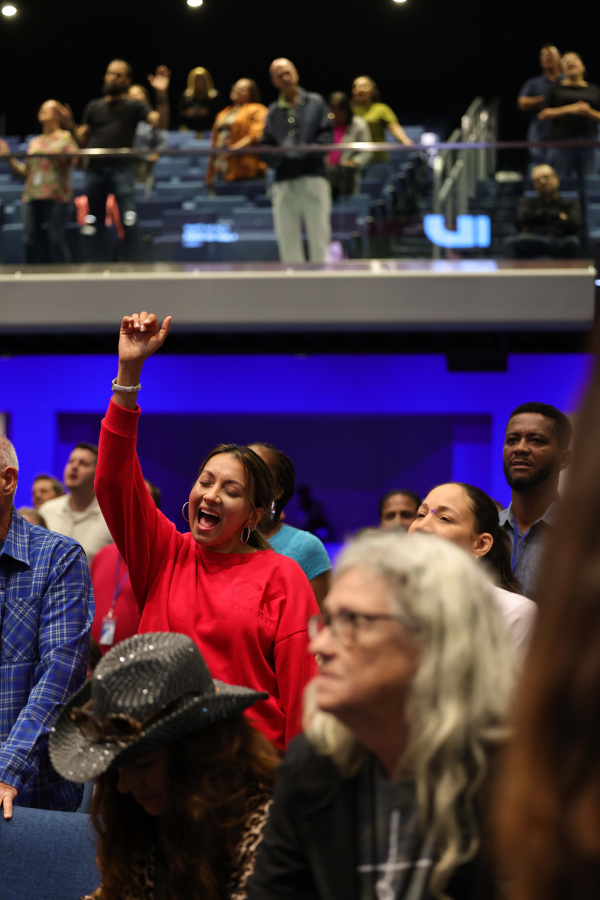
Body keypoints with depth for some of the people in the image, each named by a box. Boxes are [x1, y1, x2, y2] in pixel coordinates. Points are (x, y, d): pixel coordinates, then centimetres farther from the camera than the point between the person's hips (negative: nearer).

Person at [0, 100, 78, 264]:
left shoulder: (65, 137, 10)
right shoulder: (34, 143, 24)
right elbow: (25, 172, 20)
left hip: (56, 196, -5)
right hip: (32, 196, 5)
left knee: (56, 238, -9)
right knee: (31, 239, -2)